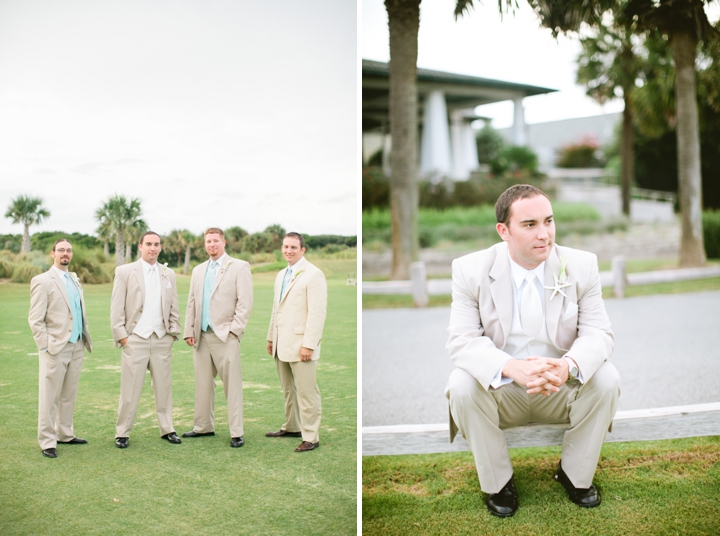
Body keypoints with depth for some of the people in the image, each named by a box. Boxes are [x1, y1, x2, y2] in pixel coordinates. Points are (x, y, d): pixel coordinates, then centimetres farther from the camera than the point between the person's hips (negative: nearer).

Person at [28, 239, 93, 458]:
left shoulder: (74, 280, 15)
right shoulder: (42, 281, -6)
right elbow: (35, 319, -9)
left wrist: (86, 338, 9)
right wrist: (46, 347, -13)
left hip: (77, 347, 6)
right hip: (55, 348, -6)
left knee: (69, 395, 13)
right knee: (49, 397, 0)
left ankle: (65, 434, 24)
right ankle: (47, 441, 7)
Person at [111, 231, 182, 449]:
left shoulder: (168, 274, 11)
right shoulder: (125, 271, 1)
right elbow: (116, 307, -2)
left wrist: (174, 331, 5)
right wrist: (121, 335, -7)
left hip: (162, 339, 3)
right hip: (135, 339, -3)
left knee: (164, 386, 8)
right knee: (130, 389, -1)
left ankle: (167, 429, 18)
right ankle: (122, 433, 9)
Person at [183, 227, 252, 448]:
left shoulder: (239, 267, -1)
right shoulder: (198, 271, 16)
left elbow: (245, 302, -7)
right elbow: (191, 303, 17)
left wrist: (234, 329, -13)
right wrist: (189, 331, 8)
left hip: (225, 335, -6)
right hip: (202, 336, 6)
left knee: (232, 385, -4)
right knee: (203, 384, 11)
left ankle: (236, 433, 0)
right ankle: (203, 427, 22)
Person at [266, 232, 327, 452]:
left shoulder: (313, 274, -10)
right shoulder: (281, 275, 17)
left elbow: (317, 312, -15)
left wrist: (308, 344, -19)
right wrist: (271, 337, 19)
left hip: (300, 344, -8)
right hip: (282, 344, 8)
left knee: (306, 391, -4)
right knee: (288, 390, 15)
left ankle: (311, 437, 2)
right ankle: (292, 427, 27)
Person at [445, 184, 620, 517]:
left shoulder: (582, 265, -7)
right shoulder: (470, 270, -11)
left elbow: (598, 333, -10)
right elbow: (462, 339, -18)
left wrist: (569, 366, -35)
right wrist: (512, 368, -38)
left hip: (563, 388, 2)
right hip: (500, 389, -1)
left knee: (606, 379, -25)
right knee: (463, 386, -29)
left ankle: (575, 474, 0)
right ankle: (497, 481, -5)